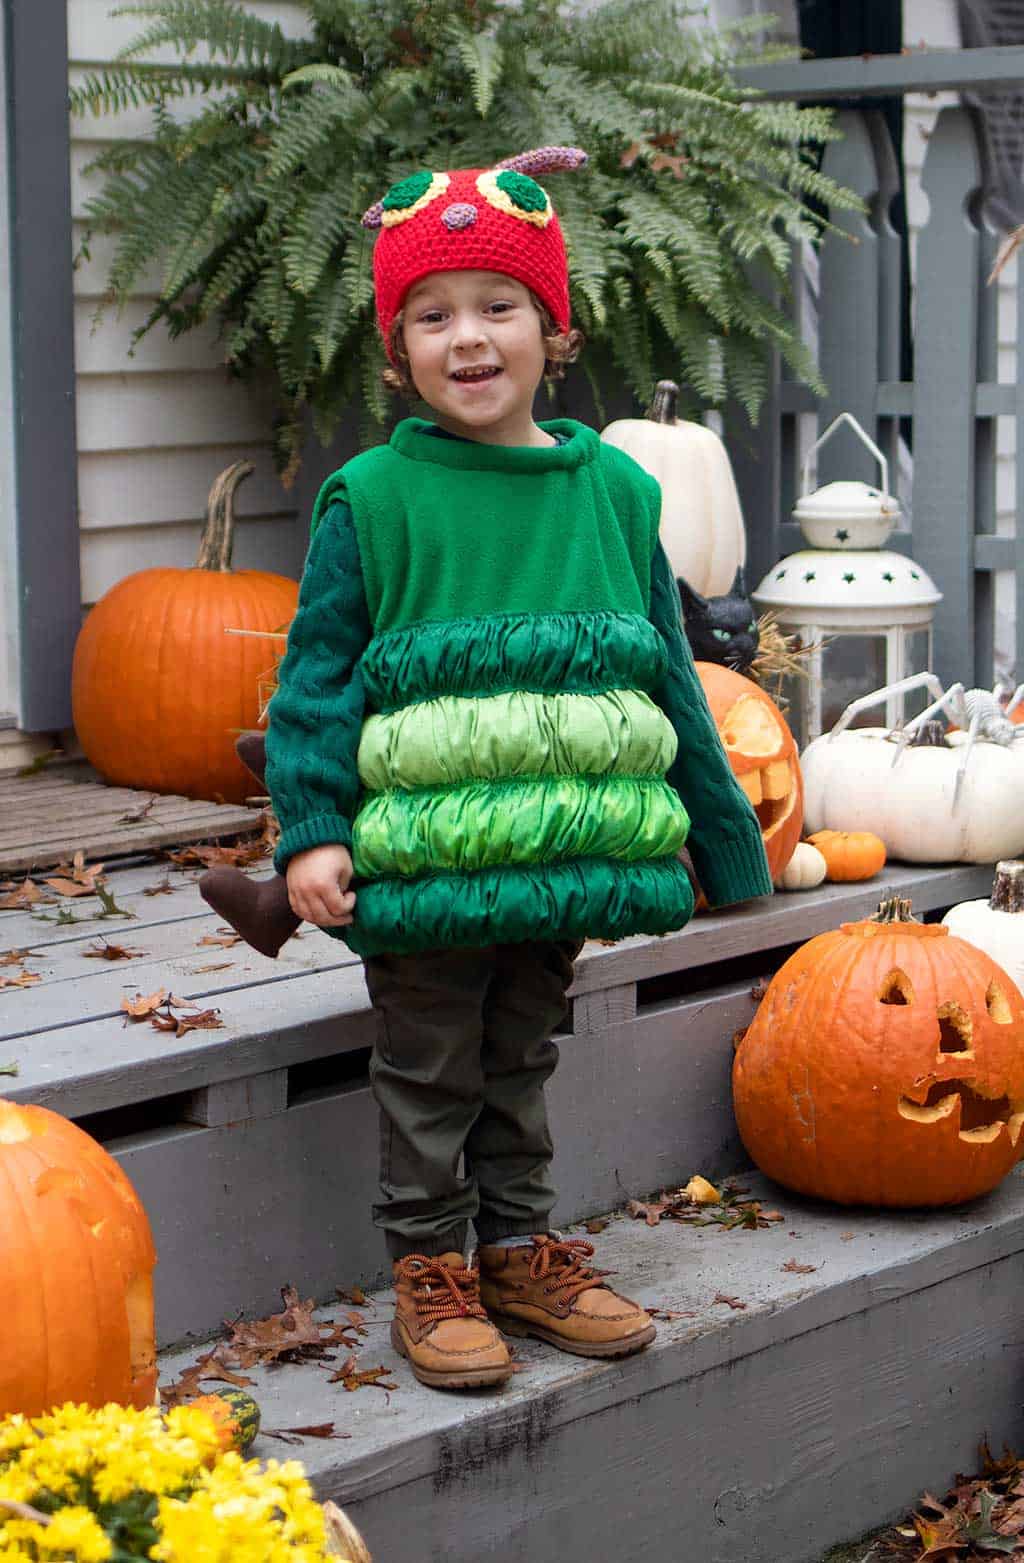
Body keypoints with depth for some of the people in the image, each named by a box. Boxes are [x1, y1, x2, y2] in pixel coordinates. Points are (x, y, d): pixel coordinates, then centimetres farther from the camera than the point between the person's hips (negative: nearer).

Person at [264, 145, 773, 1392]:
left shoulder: (614, 490, 4)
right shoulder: (372, 498, -7)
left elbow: (666, 678, 11)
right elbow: (321, 671, -5)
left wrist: (724, 838, 14)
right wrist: (312, 831, -13)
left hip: (566, 854, 4)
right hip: (421, 858, -3)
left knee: (521, 1063, 18)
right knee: (430, 1073, 8)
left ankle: (519, 1253, 31)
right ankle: (431, 1267, 21)